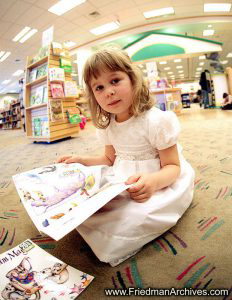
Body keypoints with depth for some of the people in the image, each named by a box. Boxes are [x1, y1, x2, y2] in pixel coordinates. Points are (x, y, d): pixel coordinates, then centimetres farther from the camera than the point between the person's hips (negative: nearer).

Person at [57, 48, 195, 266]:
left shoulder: (156, 120, -20)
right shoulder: (106, 125, 0)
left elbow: (173, 166, -15)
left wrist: (153, 181, -38)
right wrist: (82, 160, 0)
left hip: (159, 182, -4)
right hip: (121, 181, 6)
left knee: (135, 216, -31)